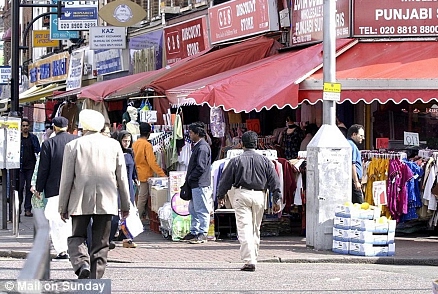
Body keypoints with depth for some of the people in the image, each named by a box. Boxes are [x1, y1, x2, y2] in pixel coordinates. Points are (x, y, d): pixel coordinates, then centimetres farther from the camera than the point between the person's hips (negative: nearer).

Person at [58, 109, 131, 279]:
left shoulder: (73, 146, -2)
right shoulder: (113, 145, 4)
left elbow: (66, 180, -2)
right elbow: (122, 178, 7)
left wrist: (63, 207, 5)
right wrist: (125, 205, 14)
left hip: (80, 201, -2)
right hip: (106, 202, 2)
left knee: (76, 237, 11)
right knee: (100, 242, 8)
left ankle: (82, 263, -17)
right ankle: (95, 280, 5)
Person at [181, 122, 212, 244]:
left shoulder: (202, 147, -17)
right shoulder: (197, 146, 16)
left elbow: (200, 168, -21)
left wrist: (190, 179, -12)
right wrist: (189, 180, 14)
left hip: (200, 184, -11)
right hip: (195, 184, 11)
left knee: (201, 210, -5)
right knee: (193, 209, 16)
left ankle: (202, 234, -2)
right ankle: (194, 232, 23)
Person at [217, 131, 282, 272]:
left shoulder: (236, 161, -3)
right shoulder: (265, 161, 5)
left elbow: (225, 180, 3)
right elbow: (274, 181, 5)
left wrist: (220, 196, 17)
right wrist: (277, 200, 9)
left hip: (241, 195, -3)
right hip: (259, 196, 3)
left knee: (244, 228, -8)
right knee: (255, 229, 16)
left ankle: (249, 261, -18)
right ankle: (253, 259, 24)